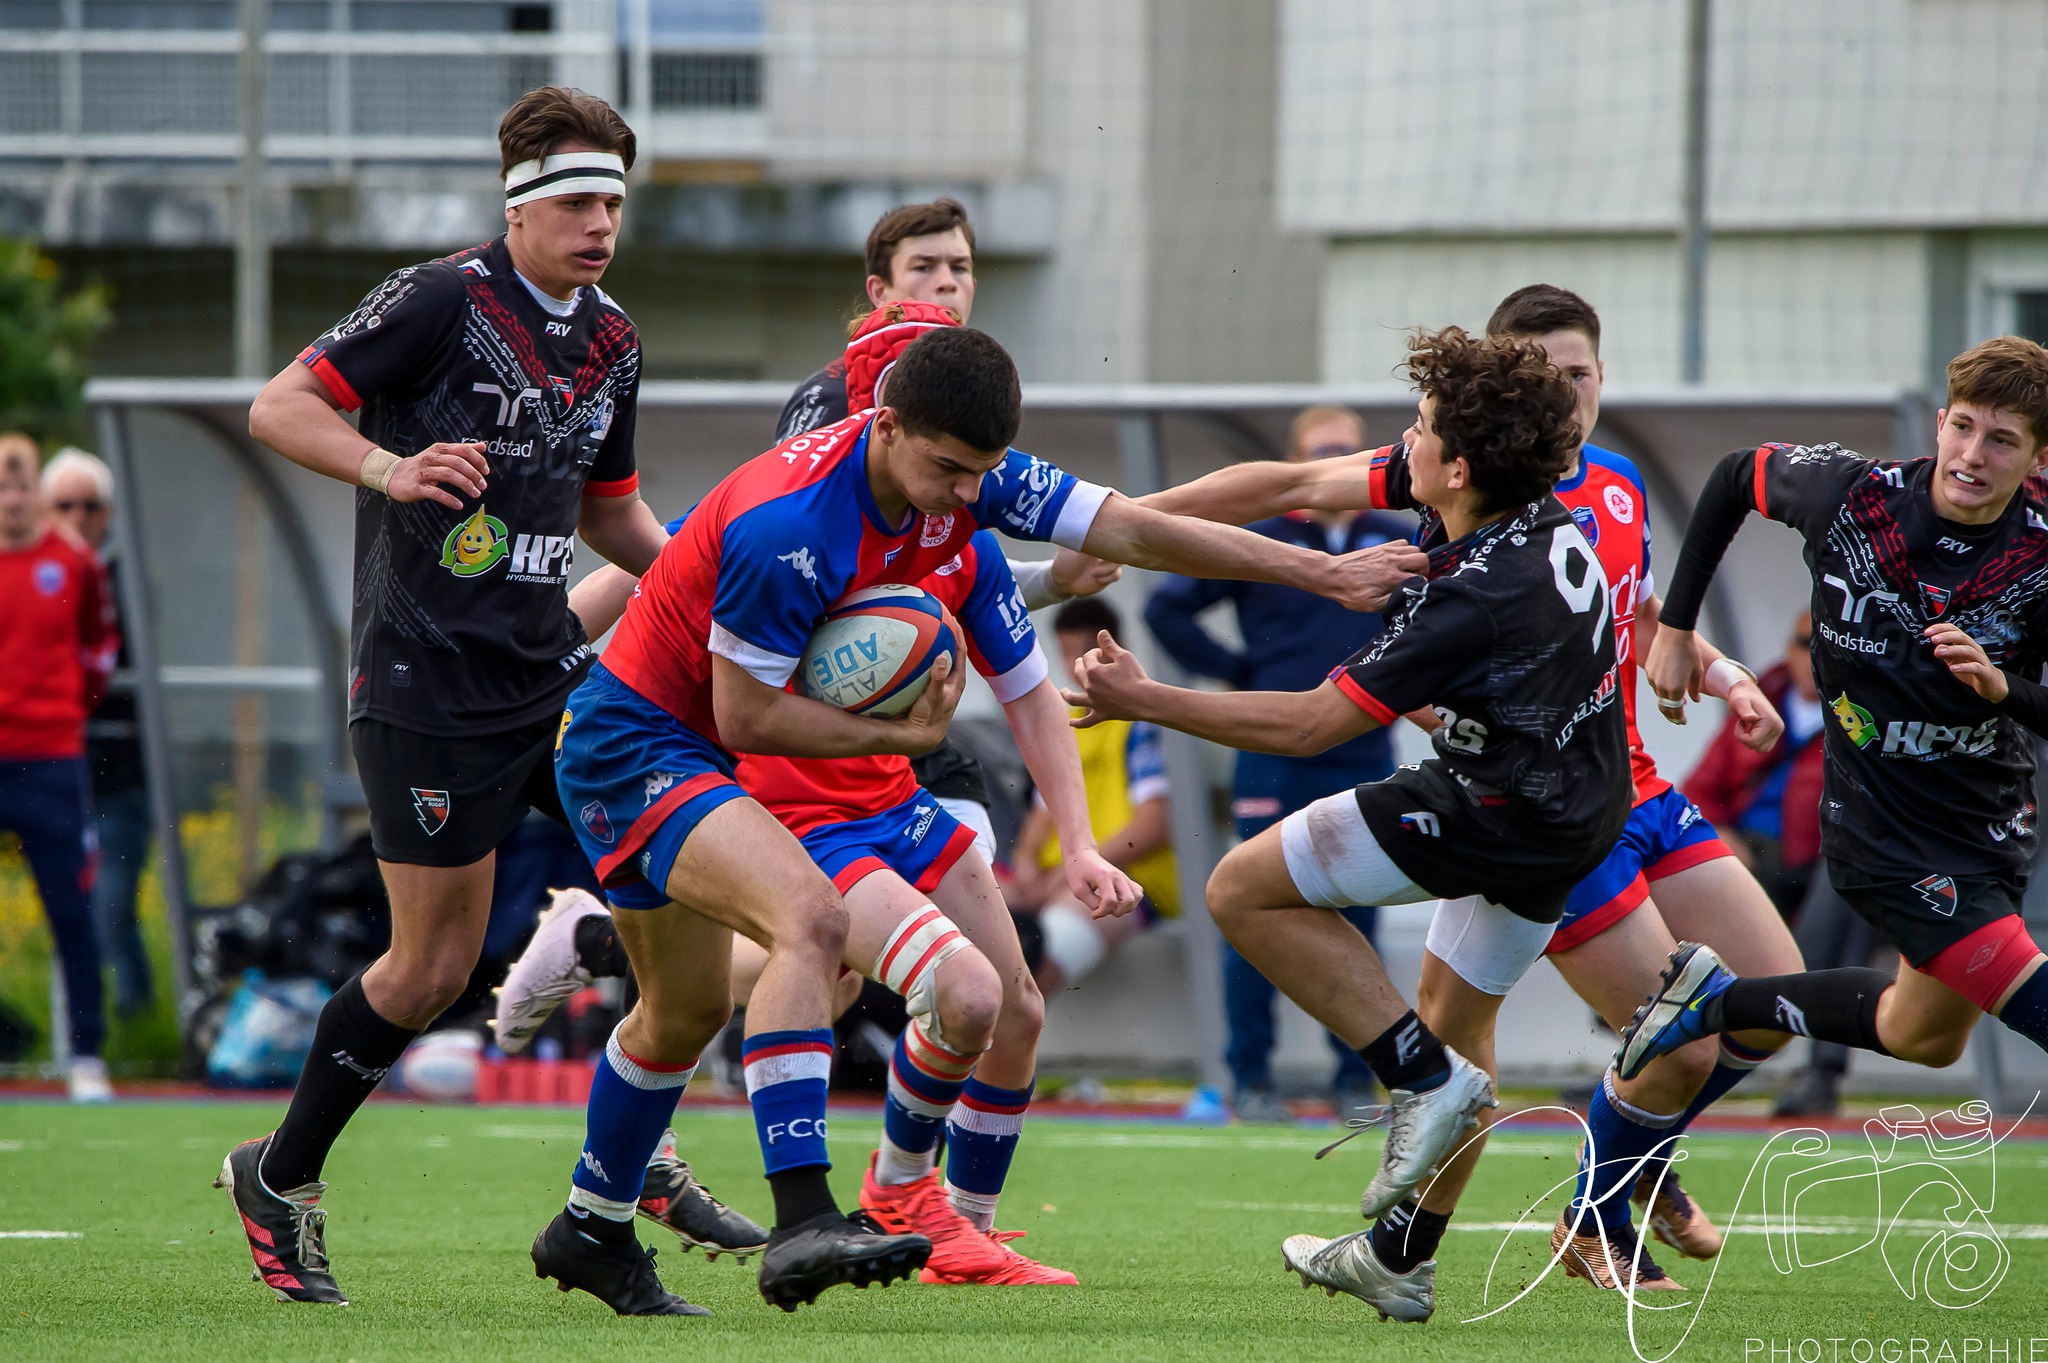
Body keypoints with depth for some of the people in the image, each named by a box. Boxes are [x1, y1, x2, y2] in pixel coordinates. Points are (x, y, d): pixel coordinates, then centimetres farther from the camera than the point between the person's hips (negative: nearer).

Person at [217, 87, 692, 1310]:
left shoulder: (612, 343, 11)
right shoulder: (444, 301, -11)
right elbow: (279, 407, -12)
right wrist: (391, 468, -27)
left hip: (550, 665, 7)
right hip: (427, 680, -7)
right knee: (435, 966, -4)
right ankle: (280, 1178, 18)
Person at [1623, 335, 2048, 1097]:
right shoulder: (1848, 494, -17)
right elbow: (1735, 476, 4)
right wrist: (1676, 628, 6)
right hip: (1888, 829, -4)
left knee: (1923, 1037, 23)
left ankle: (1719, 999, 40)